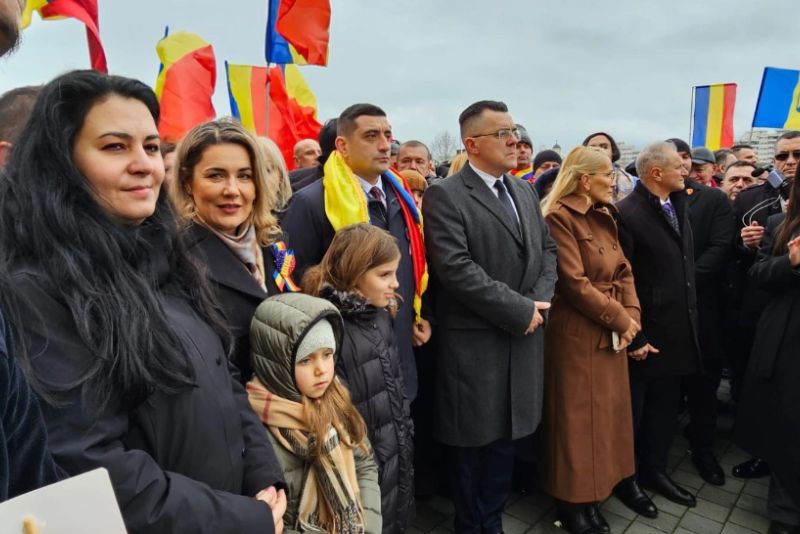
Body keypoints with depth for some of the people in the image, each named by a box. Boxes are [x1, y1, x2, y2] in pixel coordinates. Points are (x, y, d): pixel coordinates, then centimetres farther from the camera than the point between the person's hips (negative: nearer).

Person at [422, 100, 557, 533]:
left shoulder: (525, 191, 13)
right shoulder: (444, 196, -11)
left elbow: (548, 249, 13)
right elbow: (456, 269, -21)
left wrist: (539, 300, -5)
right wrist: (520, 310, -17)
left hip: (523, 338, 7)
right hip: (475, 342, -6)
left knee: (505, 437, 18)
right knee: (472, 441, 10)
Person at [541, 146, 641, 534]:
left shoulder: (604, 216, 12)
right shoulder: (558, 217, -15)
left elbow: (623, 270, 11)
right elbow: (574, 283, -20)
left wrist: (631, 315, -4)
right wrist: (620, 319, -13)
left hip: (611, 332, 9)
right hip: (577, 334, -9)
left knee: (605, 414, 15)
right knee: (577, 420, 4)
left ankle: (591, 496, 32)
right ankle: (572, 503, 23)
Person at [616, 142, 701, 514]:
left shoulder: (677, 204, 8)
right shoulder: (626, 214, -18)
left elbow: (683, 262, 16)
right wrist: (633, 337, -17)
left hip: (676, 329, 8)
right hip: (644, 334, -7)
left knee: (665, 409, 19)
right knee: (632, 411, 10)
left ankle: (654, 470, 38)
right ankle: (625, 479, 29)